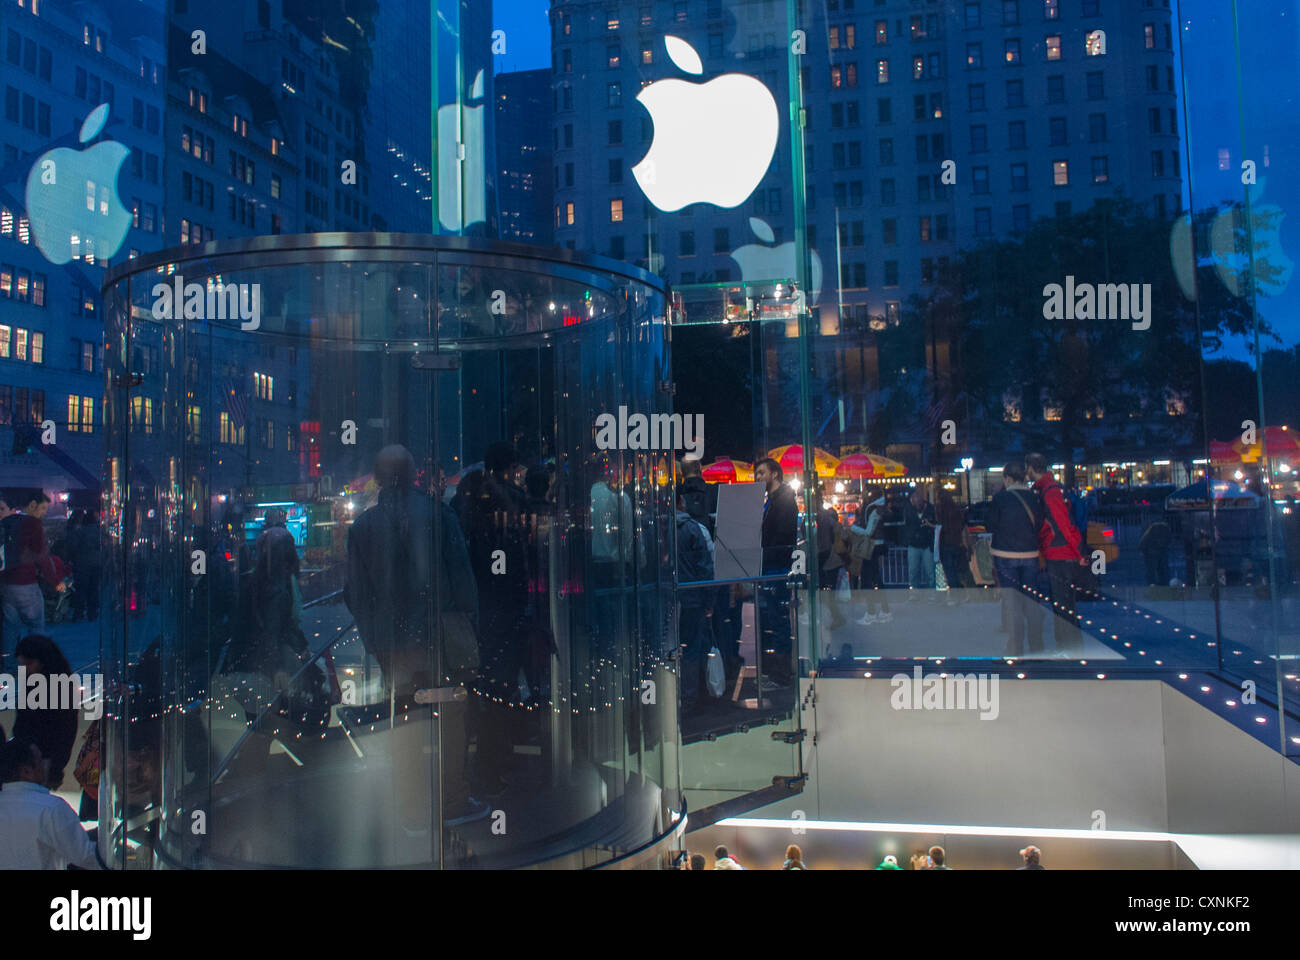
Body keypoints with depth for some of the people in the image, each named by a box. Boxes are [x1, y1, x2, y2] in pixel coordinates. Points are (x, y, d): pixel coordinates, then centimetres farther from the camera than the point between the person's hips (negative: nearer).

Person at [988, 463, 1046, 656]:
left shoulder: (1000, 497, -11)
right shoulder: (1034, 498, 0)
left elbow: (991, 526, -4)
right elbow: (1039, 524, 7)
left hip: (1005, 555, -4)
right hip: (1030, 555, 4)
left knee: (1011, 603, 3)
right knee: (1032, 601, 13)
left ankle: (1016, 650, 5)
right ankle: (1036, 647, 20)